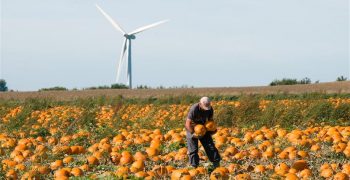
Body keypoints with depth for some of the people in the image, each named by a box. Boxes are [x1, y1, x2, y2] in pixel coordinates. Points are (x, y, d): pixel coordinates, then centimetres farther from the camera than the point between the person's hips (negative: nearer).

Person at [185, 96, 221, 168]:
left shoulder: (210, 109, -13)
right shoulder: (194, 109, -30)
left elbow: (210, 120, 6)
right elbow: (188, 123, -27)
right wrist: (193, 134, -30)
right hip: (192, 129, -5)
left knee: (210, 146, 1)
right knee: (193, 149, -5)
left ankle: (216, 165, 5)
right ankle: (194, 166, 2)